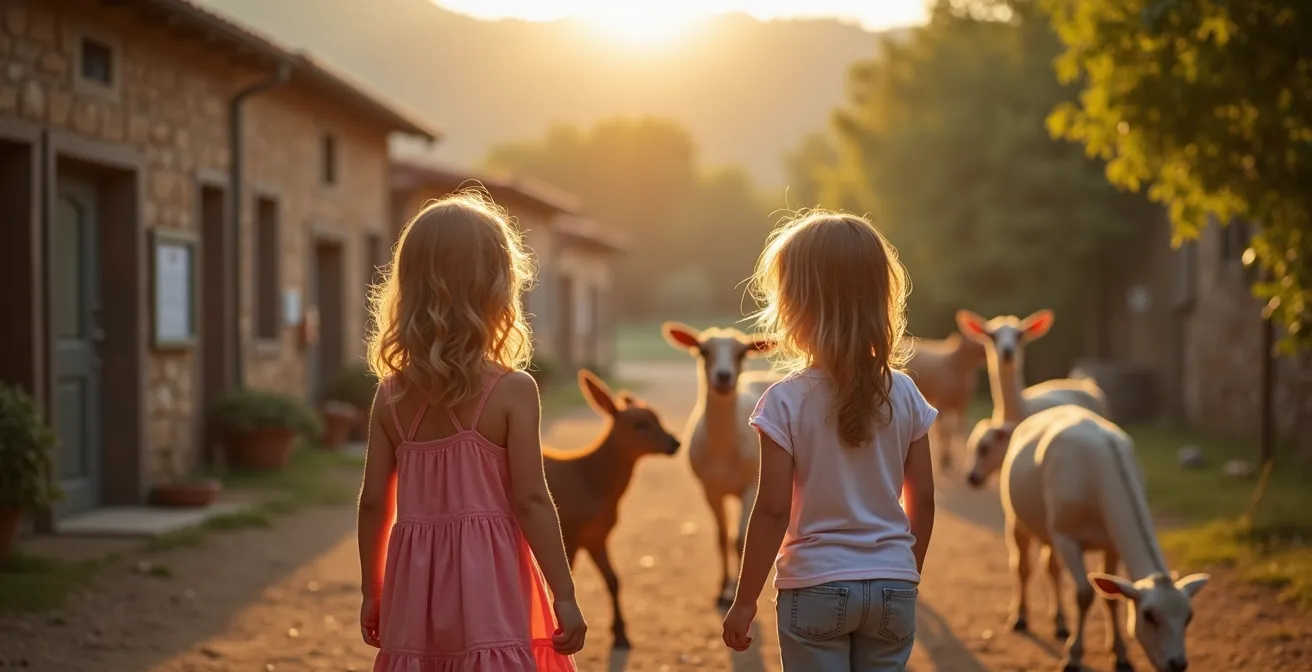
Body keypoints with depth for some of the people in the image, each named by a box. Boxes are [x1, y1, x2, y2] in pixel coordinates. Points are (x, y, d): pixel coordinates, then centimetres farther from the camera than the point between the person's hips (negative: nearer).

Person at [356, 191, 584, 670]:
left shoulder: (392, 395, 3)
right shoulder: (513, 390, -8)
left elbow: (373, 502, 6)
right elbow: (530, 500, -10)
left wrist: (372, 592, 17)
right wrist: (564, 594, -4)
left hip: (417, 586, 4)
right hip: (487, 589, -4)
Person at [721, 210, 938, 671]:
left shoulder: (786, 401, -12)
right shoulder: (904, 395, 0)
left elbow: (773, 510, -11)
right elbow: (922, 499, 4)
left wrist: (745, 601, -3)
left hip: (816, 587, -3)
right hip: (892, 585, 3)